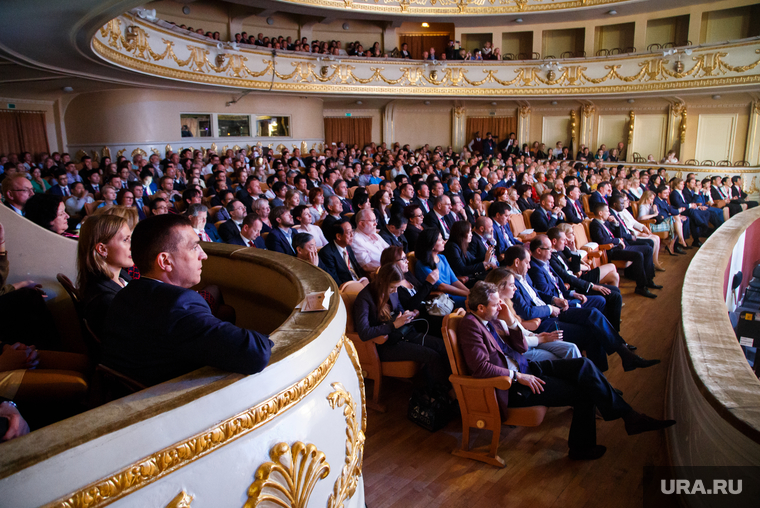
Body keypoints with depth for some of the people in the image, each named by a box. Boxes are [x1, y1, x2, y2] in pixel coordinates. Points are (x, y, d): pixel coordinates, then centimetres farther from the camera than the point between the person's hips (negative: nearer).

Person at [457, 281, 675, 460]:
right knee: (583, 393, -10)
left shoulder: (491, 319, 10)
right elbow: (481, 367, -26)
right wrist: (518, 376, -21)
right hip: (509, 387, -9)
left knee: (584, 366, -4)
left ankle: (629, 416, 3)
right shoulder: (471, 325, -18)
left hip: (525, 369, 9)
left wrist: (510, 320, -2)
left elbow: (521, 348, 12)